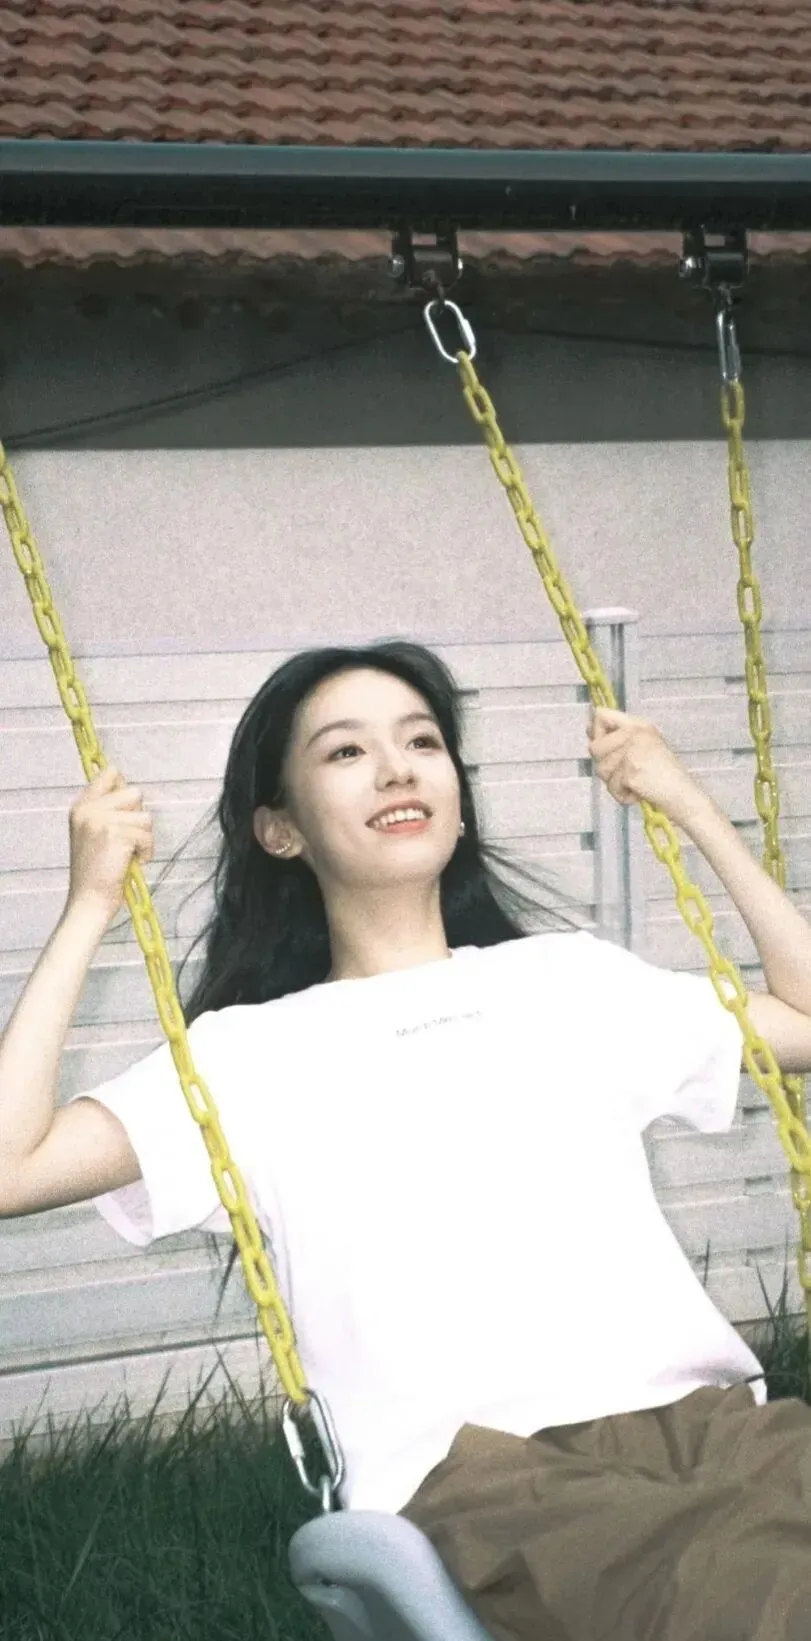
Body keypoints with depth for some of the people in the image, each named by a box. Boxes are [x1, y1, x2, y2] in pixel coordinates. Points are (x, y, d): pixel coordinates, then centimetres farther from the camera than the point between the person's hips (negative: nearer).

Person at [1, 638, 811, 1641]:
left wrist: (691, 809, 26)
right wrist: (90, 908, 7)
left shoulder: (571, 978, 23)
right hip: (476, 1470, -4)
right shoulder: (255, 1052, 13)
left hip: (705, 1409, 4)